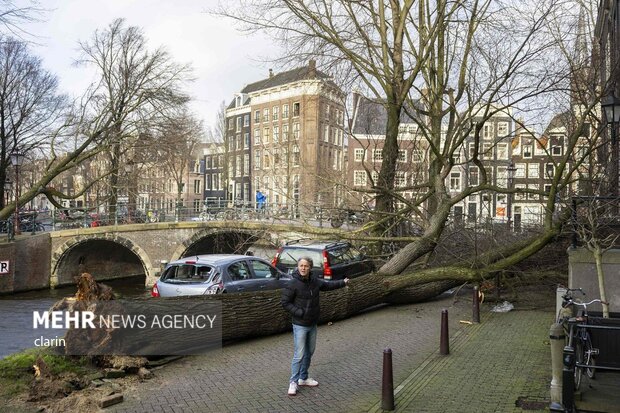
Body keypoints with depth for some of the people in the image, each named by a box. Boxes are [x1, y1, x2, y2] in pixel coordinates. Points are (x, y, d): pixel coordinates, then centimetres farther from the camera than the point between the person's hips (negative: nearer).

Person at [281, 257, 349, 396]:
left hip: (312, 324, 7)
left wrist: (343, 282, 25)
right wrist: (300, 313, -20)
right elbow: (285, 303, -15)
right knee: (299, 355, -6)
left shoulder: (315, 281, 1)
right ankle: (293, 382, 6)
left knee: (309, 352, 17)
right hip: (300, 325, -7)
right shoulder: (293, 284, -18)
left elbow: (327, 285, 20)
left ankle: (303, 378, 31)